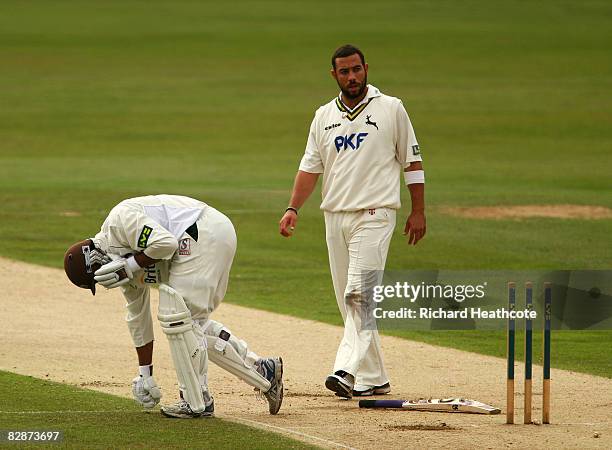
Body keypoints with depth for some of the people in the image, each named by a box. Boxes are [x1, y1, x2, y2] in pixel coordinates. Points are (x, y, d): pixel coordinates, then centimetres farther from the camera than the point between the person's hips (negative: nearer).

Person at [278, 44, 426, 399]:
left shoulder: (391, 109, 2)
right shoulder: (325, 116, 13)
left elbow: (412, 161, 5)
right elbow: (310, 167, 12)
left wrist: (418, 211, 0)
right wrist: (293, 208, -1)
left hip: (374, 214, -5)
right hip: (335, 216, 5)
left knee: (359, 293, -19)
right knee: (349, 301, 5)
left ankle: (349, 370, -29)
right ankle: (374, 378, 11)